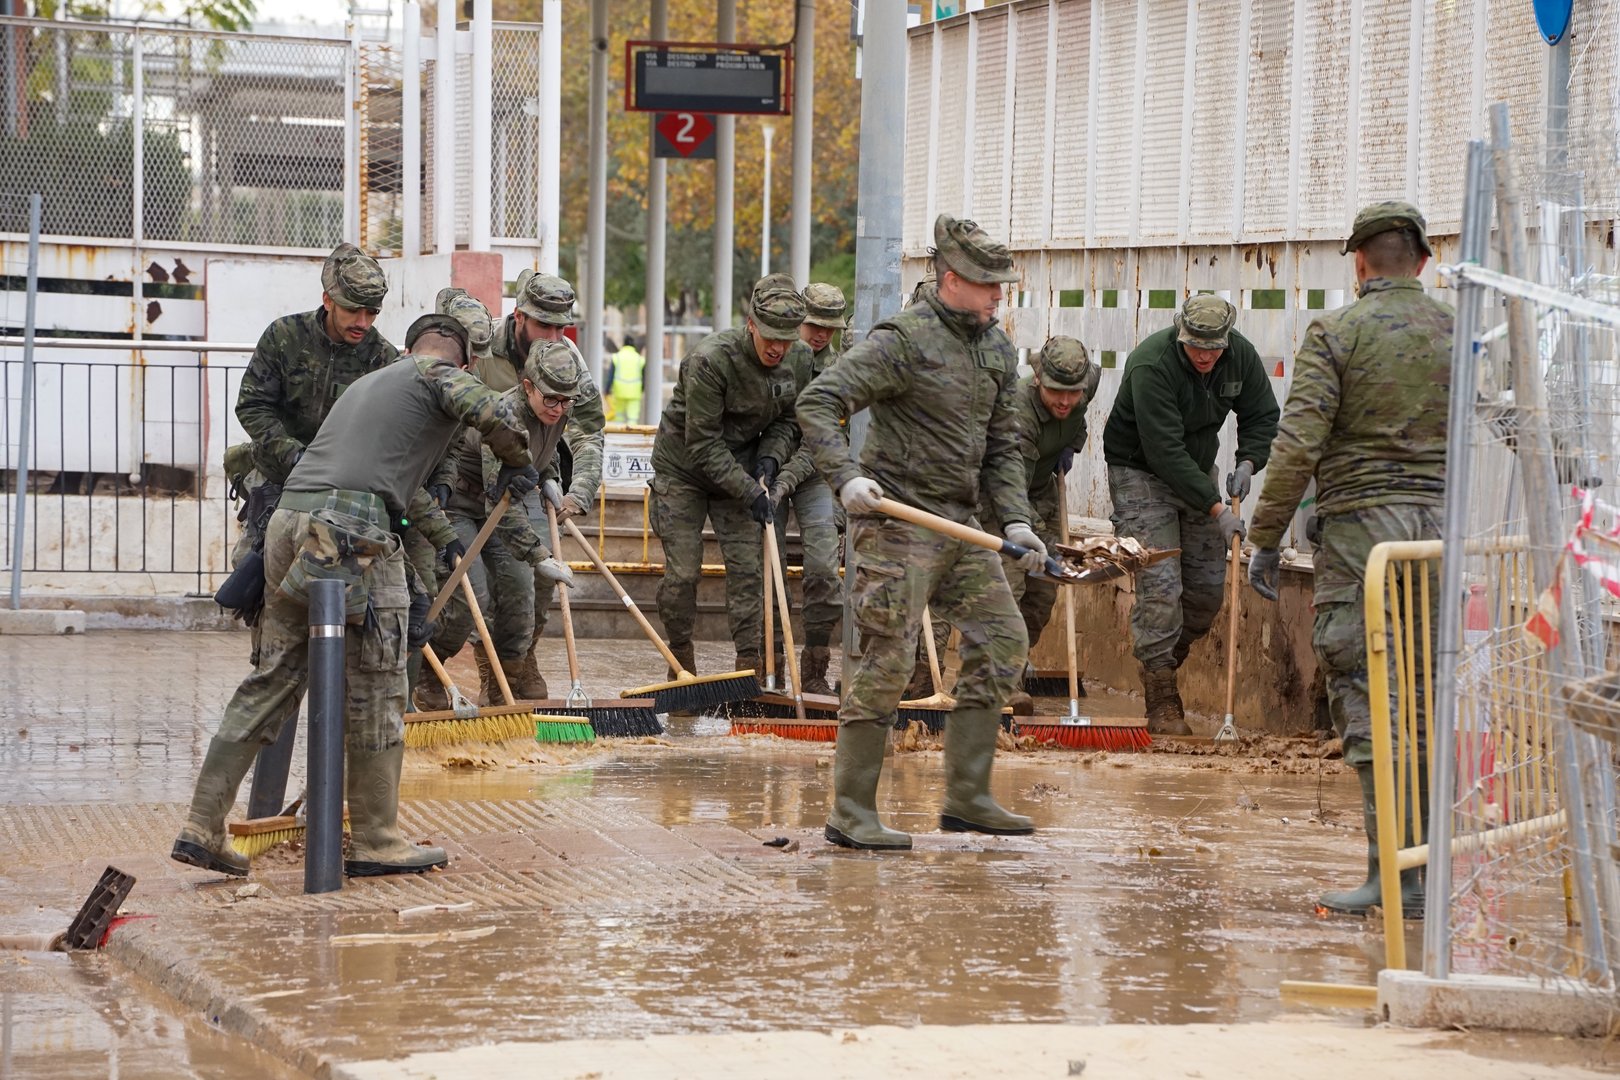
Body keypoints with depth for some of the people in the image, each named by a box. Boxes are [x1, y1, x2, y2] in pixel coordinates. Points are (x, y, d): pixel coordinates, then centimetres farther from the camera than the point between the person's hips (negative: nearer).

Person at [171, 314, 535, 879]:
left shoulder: (368, 382, 33)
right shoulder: (441, 375, 10)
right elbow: (496, 415, -12)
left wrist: (411, 591, 37)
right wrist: (517, 466, 10)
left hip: (290, 518, 7)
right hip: (349, 534, -7)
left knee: (273, 678, 12)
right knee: (373, 692, 3)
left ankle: (203, 827, 9)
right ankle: (375, 843, 11)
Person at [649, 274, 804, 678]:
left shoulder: (799, 360, -9)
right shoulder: (710, 360, -28)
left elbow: (787, 419, 7)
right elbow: (703, 443, -26)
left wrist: (770, 457, -13)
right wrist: (749, 491, -27)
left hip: (738, 469, 5)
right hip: (683, 470, -4)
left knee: (748, 567, -4)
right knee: (682, 571, -4)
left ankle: (749, 663, -2)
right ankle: (680, 658, 11)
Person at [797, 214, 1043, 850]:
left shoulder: (998, 350, 12)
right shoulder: (904, 341, -13)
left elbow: (1002, 445, 18)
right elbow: (817, 403, -18)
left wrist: (1015, 519, 5)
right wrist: (846, 477, -30)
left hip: (960, 526, 9)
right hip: (898, 519, -9)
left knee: (1002, 642, 8)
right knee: (887, 662, -9)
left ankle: (966, 797, 15)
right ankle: (850, 814, -3)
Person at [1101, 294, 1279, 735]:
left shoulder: (1241, 355, -10)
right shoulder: (1151, 365, -29)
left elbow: (1262, 415, 7)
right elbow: (1166, 451, -31)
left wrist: (1248, 461, -13)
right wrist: (1216, 508, -31)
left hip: (1197, 470, 6)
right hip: (1141, 471, -6)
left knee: (1208, 589, 5)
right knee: (1160, 585, -15)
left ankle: (1163, 664, 27)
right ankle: (1163, 704, -11)